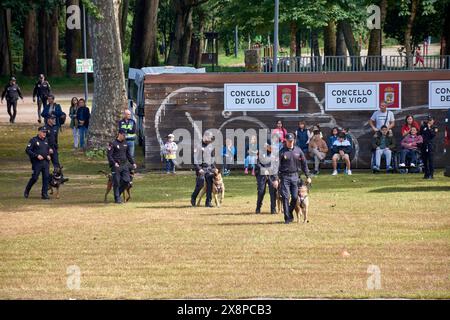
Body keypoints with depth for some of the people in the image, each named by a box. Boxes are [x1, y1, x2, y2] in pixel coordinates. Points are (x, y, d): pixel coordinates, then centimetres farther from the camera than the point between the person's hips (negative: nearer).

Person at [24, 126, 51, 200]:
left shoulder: (46, 141, 14)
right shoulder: (34, 140, -5)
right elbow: (27, 150, -10)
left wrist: (48, 155, 8)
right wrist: (37, 155, -17)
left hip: (45, 162, 5)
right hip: (37, 163, -5)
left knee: (46, 177, -3)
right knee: (34, 177, -4)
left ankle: (44, 194, 2)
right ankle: (27, 191, 17)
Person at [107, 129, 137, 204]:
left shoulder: (125, 143, 14)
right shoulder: (113, 144, -6)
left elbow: (128, 154, 23)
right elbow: (109, 155, -11)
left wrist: (133, 163, 15)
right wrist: (114, 163, -21)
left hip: (124, 165, 6)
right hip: (116, 166, -6)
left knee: (127, 180, -3)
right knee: (116, 182, -3)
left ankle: (118, 193, 17)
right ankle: (117, 198, 5)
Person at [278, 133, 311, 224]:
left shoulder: (298, 150, 6)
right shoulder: (282, 152, -3)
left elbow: (304, 164, 12)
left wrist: (307, 176, 10)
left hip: (295, 176, 3)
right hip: (285, 176, -3)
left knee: (295, 197, 1)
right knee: (285, 197, -7)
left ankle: (290, 213, 21)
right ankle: (287, 217, -4)